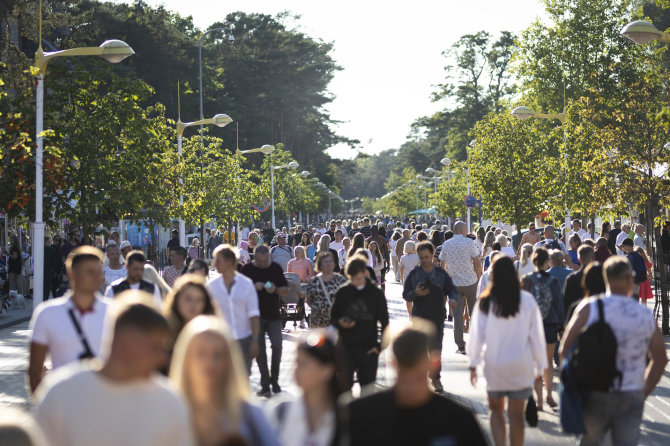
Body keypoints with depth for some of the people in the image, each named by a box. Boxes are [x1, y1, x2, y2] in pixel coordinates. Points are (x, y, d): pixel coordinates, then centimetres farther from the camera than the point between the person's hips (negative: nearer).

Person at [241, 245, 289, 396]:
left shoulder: (276, 268, 4)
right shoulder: (247, 269, -1)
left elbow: (286, 291, 7)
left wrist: (276, 290, -14)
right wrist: (254, 287, -17)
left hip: (274, 315, 1)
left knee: (277, 346, -10)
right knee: (260, 351, 0)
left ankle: (274, 379, 10)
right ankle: (265, 385, 8)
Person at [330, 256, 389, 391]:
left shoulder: (376, 293, -1)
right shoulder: (343, 292, 1)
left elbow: (385, 322, 4)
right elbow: (333, 317, 10)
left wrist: (381, 346, -3)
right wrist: (340, 323, -12)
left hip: (368, 348, 0)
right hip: (345, 346, 0)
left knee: (368, 387, 7)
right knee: (344, 384, -7)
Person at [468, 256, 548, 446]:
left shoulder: (485, 302, -7)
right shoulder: (527, 300, -8)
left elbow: (476, 335, -2)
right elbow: (537, 334, -3)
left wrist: (474, 364, 7)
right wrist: (541, 364, 6)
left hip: (494, 365, 0)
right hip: (521, 366, 0)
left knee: (496, 409, 16)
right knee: (516, 414, 7)